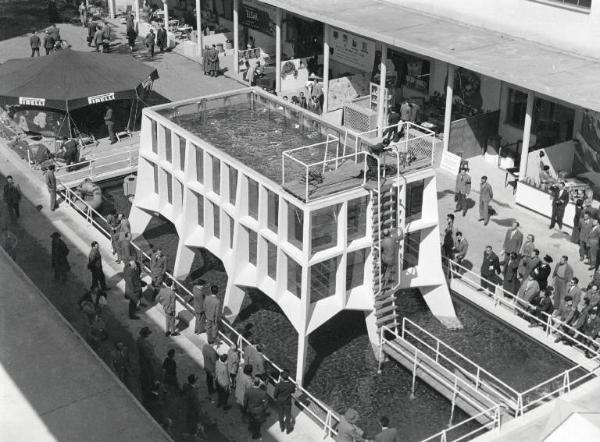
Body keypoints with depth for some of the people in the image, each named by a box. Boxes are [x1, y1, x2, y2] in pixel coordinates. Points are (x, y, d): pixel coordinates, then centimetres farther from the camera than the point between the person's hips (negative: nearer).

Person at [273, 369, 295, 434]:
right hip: (287, 402, 0)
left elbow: (275, 394, -18)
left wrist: (275, 398, 6)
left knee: (280, 415, 26)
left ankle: (282, 427, 47)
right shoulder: (292, 385, -28)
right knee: (288, 415, 24)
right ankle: (288, 429, 41)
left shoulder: (279, 385, -33)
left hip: (279, 402, 0)